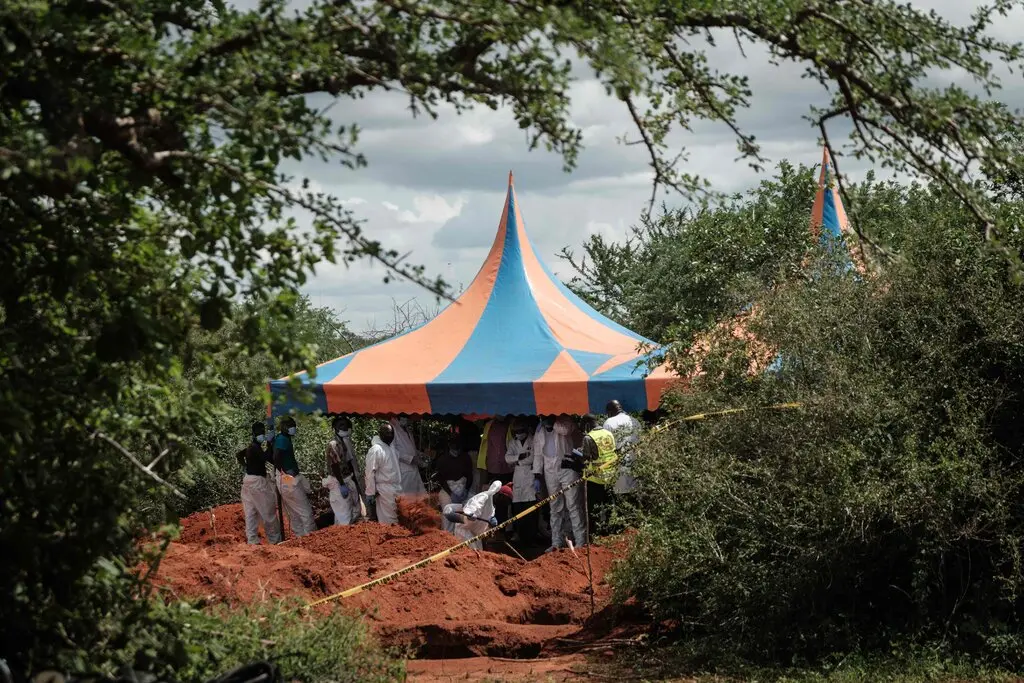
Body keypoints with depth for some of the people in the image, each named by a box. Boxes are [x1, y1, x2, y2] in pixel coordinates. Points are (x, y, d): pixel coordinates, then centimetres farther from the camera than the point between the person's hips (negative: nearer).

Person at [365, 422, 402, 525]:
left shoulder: (391, 448, 13)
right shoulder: (375, 450, -13)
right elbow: (370, 474, -16)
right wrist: (370, 494, -18)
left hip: (396, 489, 8)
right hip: (385, 491, -8)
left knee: (396, 521, 12)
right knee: (388, 523, -5)